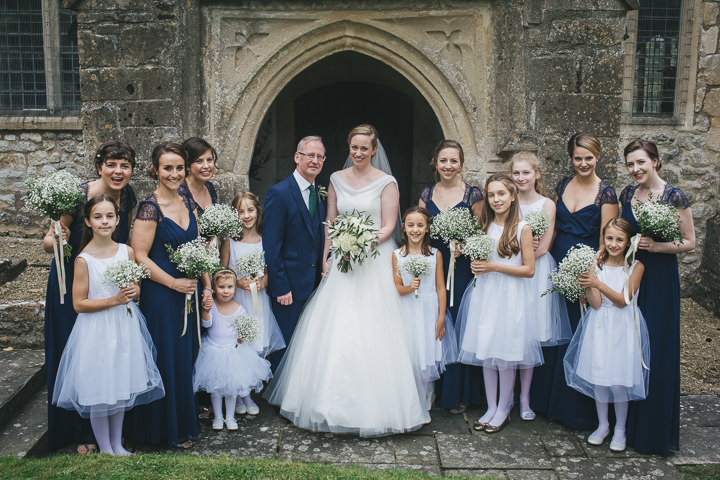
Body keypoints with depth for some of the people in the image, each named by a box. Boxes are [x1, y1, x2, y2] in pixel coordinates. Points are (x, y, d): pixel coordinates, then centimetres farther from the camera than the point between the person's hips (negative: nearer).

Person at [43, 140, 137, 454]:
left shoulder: (127, 195, -6)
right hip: (72, 285, -5)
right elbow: (48, 242, -16)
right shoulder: (79, 195, -23)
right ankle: (82, 433, 22)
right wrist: (59, 240, -37)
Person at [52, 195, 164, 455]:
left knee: (122, 387, 15)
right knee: (99, 391, 5)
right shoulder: (84, 260, -13)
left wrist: (133, 292, -11)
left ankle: (117, 444, 32)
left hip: (125, 327, 4)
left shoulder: (127, 251, 0)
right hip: (97, 330, -4)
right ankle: (105, 449, 25)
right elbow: (79, 304, -12)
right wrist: (115, 300, -19)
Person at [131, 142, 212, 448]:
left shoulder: (188, 204, 7)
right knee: (167, 359, 4)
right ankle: (170, 429, 21)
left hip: (189, 291, 6)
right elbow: (140, 256, -16)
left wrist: (207, 288, 7)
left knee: (187, 357, 14)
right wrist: (174, 283, -14)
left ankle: (186, 419, 31)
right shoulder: (150, 208, -14)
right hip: (161, 296, -6)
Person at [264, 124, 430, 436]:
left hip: (375, 261, -4)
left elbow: (388, 226, -5)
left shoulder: (386, 183, -3)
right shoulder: (337, 179, 10)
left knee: (372, 332, -5)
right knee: (333, 331, 4)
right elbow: (330, 222, 12)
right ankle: (336, 402, 17)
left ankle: (372, 406, 8)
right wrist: (326, 258, 3)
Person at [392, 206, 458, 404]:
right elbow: (396, 288, 2)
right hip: (407, 314, 0)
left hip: (430, 313, 0)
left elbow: (441, 288, 2)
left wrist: (441, 318, -2)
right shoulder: (397, 255, 0)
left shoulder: (435, 254, 0)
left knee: (428, 363, 4)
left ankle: (425, 406, 20)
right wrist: (409, 288, -20)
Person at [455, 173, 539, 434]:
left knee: (505, 356, 3)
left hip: (510, 297, -5)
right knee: (486, 354, 9)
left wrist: (494, 267, -15)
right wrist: (476, 266, -3)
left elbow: (529, 269, -9)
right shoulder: (484, 226, 9)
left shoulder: (522, 228, -7)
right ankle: (491, 408, 23)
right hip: (484, 294, 5)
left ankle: (503, 410, 19)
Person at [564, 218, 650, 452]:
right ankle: (602, 425, 25)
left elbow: (622, 301, -11)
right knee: (598, 378, 6)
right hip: (599, 326, 2)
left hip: (622, 329, -2)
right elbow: (596, 303, -6)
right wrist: (587, 280, -20)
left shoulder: (636, 267, -3)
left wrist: (598, 284, -21)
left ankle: (620, 429, 19)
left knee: (619, 382, -2)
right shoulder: (597, 264, 0)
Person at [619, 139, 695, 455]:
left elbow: (689, 242, -5)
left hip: (659, 278, -5)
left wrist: (658, 246, -19)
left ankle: (653, 429, 14)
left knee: (656, 349, -1)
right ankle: (625, 420, 23)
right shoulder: (628, 194, 7)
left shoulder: (674, 197, -8)